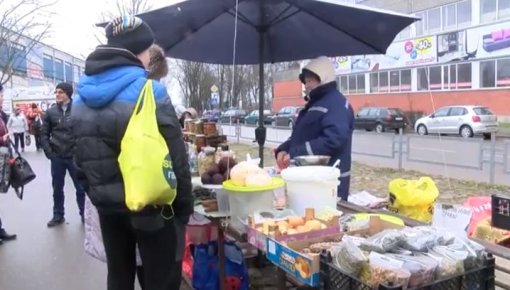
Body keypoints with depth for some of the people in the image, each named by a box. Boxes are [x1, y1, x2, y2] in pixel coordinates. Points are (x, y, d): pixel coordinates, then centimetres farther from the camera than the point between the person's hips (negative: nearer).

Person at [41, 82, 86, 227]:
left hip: (74, 156, -2)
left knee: (81, 188, 7)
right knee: (57, 188, 12)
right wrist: (49, 152, -2)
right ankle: (58, 216, 26)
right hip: (57, 157, 2)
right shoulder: (50, 112, 4)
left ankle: (84, 214, 21)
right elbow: (44, 134, 8)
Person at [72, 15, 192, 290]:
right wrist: (185, 206, -5)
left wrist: (97, 194, 19)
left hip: (107, 206, 6)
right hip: (150, 206, -6)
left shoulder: (82, 97, 3)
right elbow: (176, 159, -16)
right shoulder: (150, 92, -16)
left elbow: (79, 158, 9)